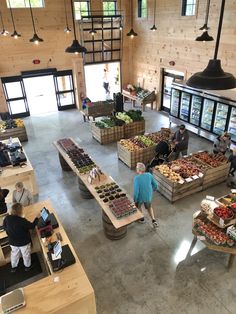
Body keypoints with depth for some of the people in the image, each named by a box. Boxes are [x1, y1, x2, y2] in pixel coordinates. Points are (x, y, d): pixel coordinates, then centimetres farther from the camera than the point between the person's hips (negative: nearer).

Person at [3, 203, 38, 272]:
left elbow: (4, 227, 1)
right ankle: (27, 266, 44)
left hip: (12, 242, 5)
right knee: (26, 254, 22)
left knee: (14, 253, 30)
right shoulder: (22, 221, -35)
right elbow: (32, 226, -20)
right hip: (24, 242, -4)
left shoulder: (7, 218, -19)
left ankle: (13, 267, 49)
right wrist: (37, 218, -6)